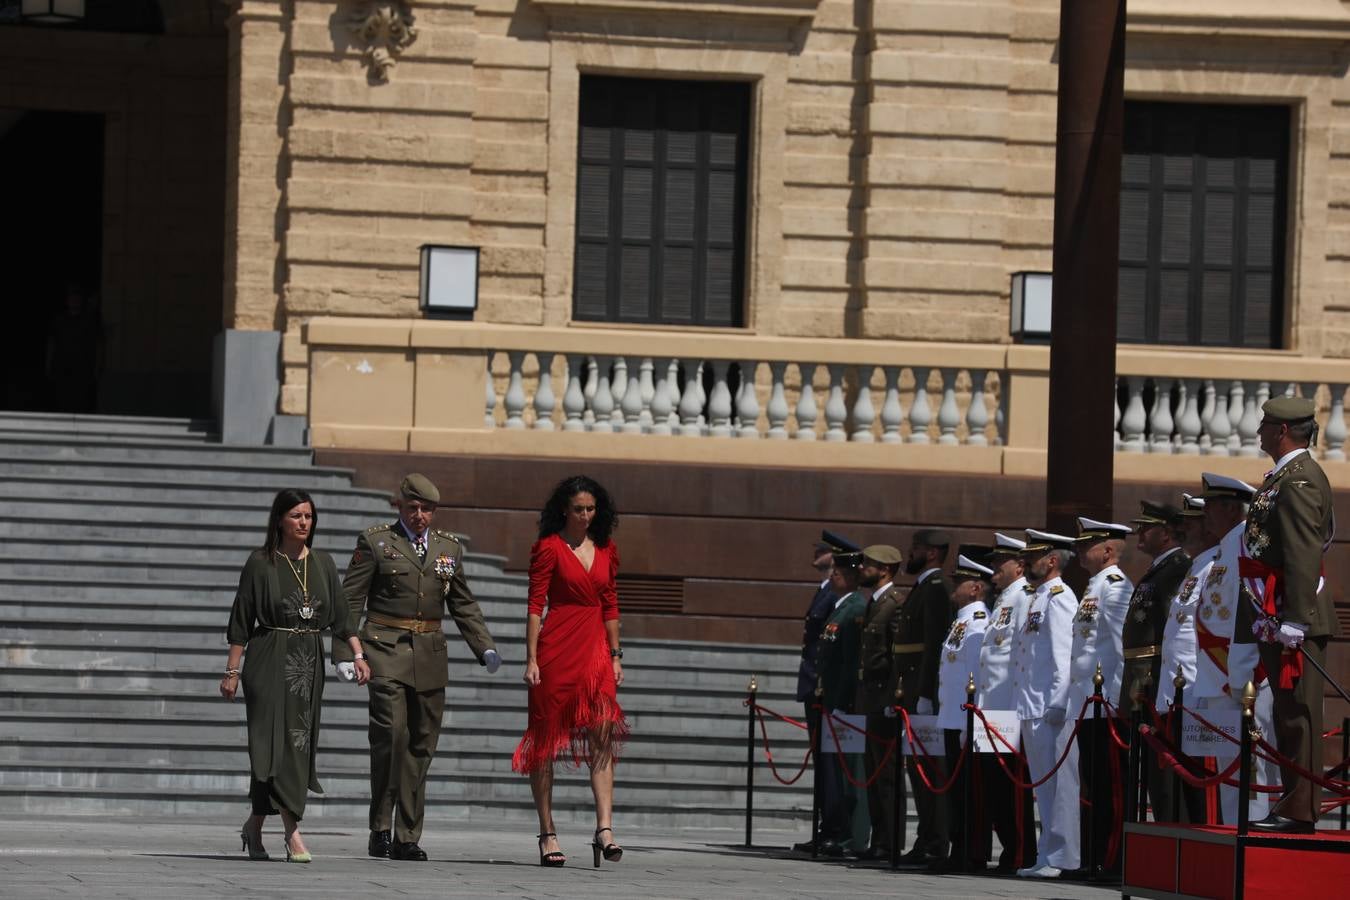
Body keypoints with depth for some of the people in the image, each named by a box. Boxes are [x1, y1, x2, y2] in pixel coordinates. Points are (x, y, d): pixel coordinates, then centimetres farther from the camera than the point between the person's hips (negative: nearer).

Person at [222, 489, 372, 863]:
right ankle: (292, 833, -15)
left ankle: (255, 826, 20)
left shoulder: (322, 563, 10)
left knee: (299, 744, 6)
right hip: (271, 662, -5)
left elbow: (340, 615, 10)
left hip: (309, 662, 5)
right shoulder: (260, 563, -3)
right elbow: (241, 621, -2)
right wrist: (232, 671, -6)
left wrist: (358, 655, -2)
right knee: (280, 740, -11)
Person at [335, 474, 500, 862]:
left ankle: (407, 837, 10)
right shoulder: (375, 542, 1)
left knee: (420, 747, 5)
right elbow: (350, 601, 0)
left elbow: (463, 604, 19)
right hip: (387, 652, -4)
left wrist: (485, 647, 7)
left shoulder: (449, 546, 13)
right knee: (390, 736, -16)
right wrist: (344, 653, -8)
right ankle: (380, 830, -8)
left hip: (430, 655, 4)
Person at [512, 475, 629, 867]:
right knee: (546, 739, 2)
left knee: (603, 737, -9)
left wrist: (615, 655, 12)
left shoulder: (605, 550, 12)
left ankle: (604, 828, -16)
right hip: (557, 649, -4)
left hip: (595, 650, 4)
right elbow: (535, 606, -6)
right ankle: (547, 833, 6)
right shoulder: (549, 548, -3)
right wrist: (531, 660, -11)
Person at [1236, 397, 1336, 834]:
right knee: (1291, 714, 11)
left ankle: (1299, 810, -8)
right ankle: (1294, 804, 15)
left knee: (1297, 712, -8)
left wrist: (1293, 618, -25)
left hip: (1294, 617, -11)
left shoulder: (1298, 480, -14)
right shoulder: (1288, 475, 18)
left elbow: (1305, 556, -22)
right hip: (1278, 619, 11)